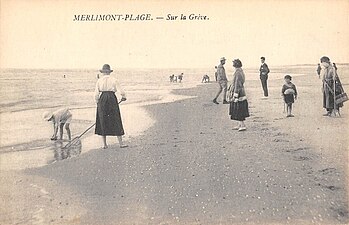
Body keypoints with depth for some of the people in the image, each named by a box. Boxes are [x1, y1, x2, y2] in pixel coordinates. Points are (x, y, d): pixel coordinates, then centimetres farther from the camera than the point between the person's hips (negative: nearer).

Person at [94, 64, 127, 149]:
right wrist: (124, 97, 20)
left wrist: (97, 102, 13)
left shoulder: (99, 80, 2)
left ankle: (104, 144, 11)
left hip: (102, 100, 1)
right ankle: (121, 143, 5)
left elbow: (96, 94, -1)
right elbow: (120, 90, 0)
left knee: (102, 122, 9)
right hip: (112, 99, -1)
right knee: (116, 121, 5)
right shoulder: (113, 80, 1)